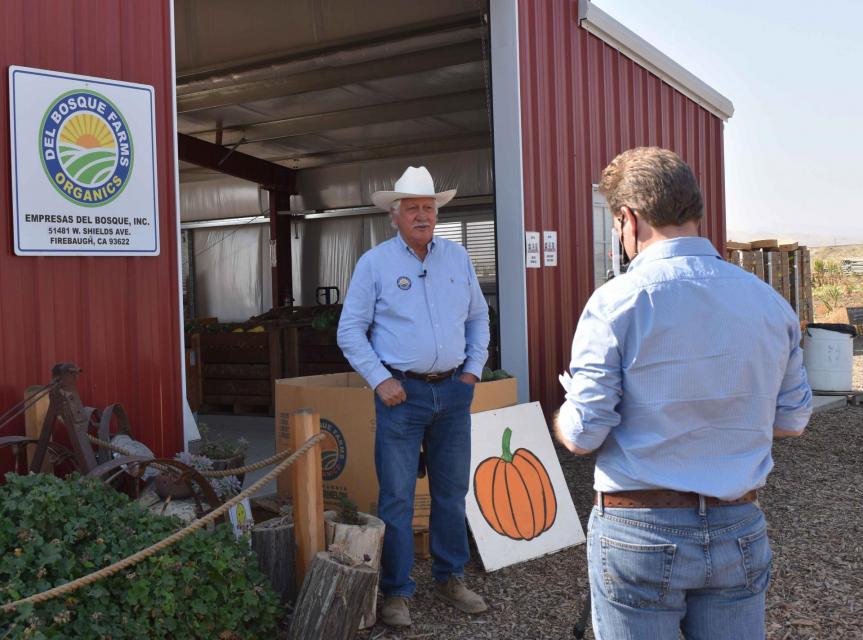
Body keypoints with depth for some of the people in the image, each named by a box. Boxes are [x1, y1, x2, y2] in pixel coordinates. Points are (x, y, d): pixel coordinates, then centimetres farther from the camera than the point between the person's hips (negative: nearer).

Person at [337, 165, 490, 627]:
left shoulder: (457, 257, 9)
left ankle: (450, 579, 27)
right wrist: (379, 380, -10)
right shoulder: (374, 263, -3)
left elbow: (478, 317, 16)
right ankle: (396, 592, 11)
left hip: (453, 391, 4)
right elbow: (350, 330, -2)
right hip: (402, 393, -4)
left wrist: (474, 368, 6)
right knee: (396, 497, -1)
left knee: (452, 491, 12)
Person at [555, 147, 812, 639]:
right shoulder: (770, 302, -1)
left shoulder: (617, 302, -15)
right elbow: (793, 419, 9)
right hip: (739, 530, 4)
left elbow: (583, 436, -14)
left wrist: (564, 420, 8)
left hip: (639, 531, -4)